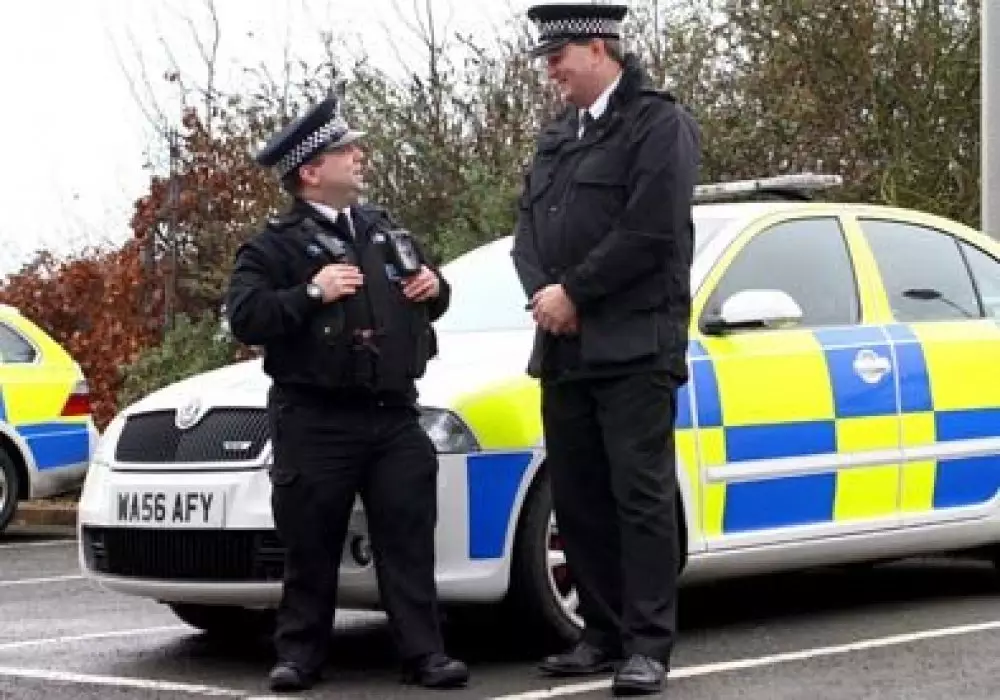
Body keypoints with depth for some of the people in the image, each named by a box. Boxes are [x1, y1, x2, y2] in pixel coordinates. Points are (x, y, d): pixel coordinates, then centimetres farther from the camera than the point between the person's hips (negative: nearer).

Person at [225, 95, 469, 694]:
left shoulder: (385, 229, 18)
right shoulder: (276, 245, -2)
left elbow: (427, 299, 30)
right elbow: (245, 319, -13)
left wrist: (435, 288, 7)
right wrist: (311, 294, -20)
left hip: (393, 414, 5)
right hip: (316, 420, -5)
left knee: (409, 537, 0)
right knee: (312, 545, 1)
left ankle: (425, 652, 1)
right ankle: (300, 653, 11)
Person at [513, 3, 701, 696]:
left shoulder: (659, 123, -4)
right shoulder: (555, 138, 20)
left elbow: (649, 233, -14)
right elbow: (529, 229, 16)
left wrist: (574, 293, -12)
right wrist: (542, 293, -3)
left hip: (635, 349, -8)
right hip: (564, 349, 8)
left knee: (641, 497, -7)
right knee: (578, 500, 8)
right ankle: (604, 635, 16)